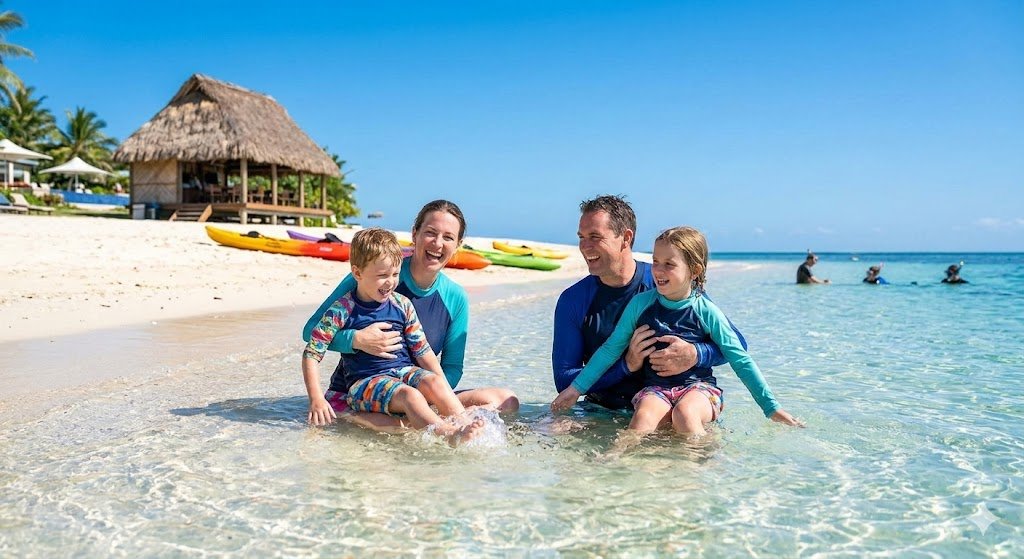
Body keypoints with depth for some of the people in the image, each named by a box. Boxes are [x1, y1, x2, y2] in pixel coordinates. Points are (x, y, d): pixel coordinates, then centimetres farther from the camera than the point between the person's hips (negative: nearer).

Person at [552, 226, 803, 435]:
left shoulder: (706, 311, -4)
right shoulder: (641, 303, 0)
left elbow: (741, 360, 1)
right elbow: (611, 349, 7)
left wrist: (771, 407, -1)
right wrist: (577, 387, 3)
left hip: (699, 387, -1)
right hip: (655, 388, 1)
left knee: (685, 413, -34)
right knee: (644, 416, -32)